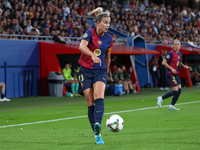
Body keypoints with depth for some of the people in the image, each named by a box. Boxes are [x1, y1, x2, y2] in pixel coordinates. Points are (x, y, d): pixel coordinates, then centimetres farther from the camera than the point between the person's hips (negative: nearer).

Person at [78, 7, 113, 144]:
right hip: (86, 71, -2)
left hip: (100, 71, 2)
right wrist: (93, 55, -45)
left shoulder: (109, 39, 4)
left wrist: (107, 70, 24)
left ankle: (97, 124, -45)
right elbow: (82, 46, -29)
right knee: (90, 103, -3)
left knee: (99, 96, -25)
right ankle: (97, 135, 4)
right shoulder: (90, 33, -9)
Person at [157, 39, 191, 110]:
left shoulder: (180, 54, 11)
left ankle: (172, 106, 10)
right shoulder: (171, 53, -13)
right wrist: (171, 69, -20)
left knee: (179, 90, 1)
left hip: (176, 74, 8)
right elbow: (163, 62, -15)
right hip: (170, 74, -8)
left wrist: (185, 67, 5)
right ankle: (161, 98, 7)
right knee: (175, 91, -11)